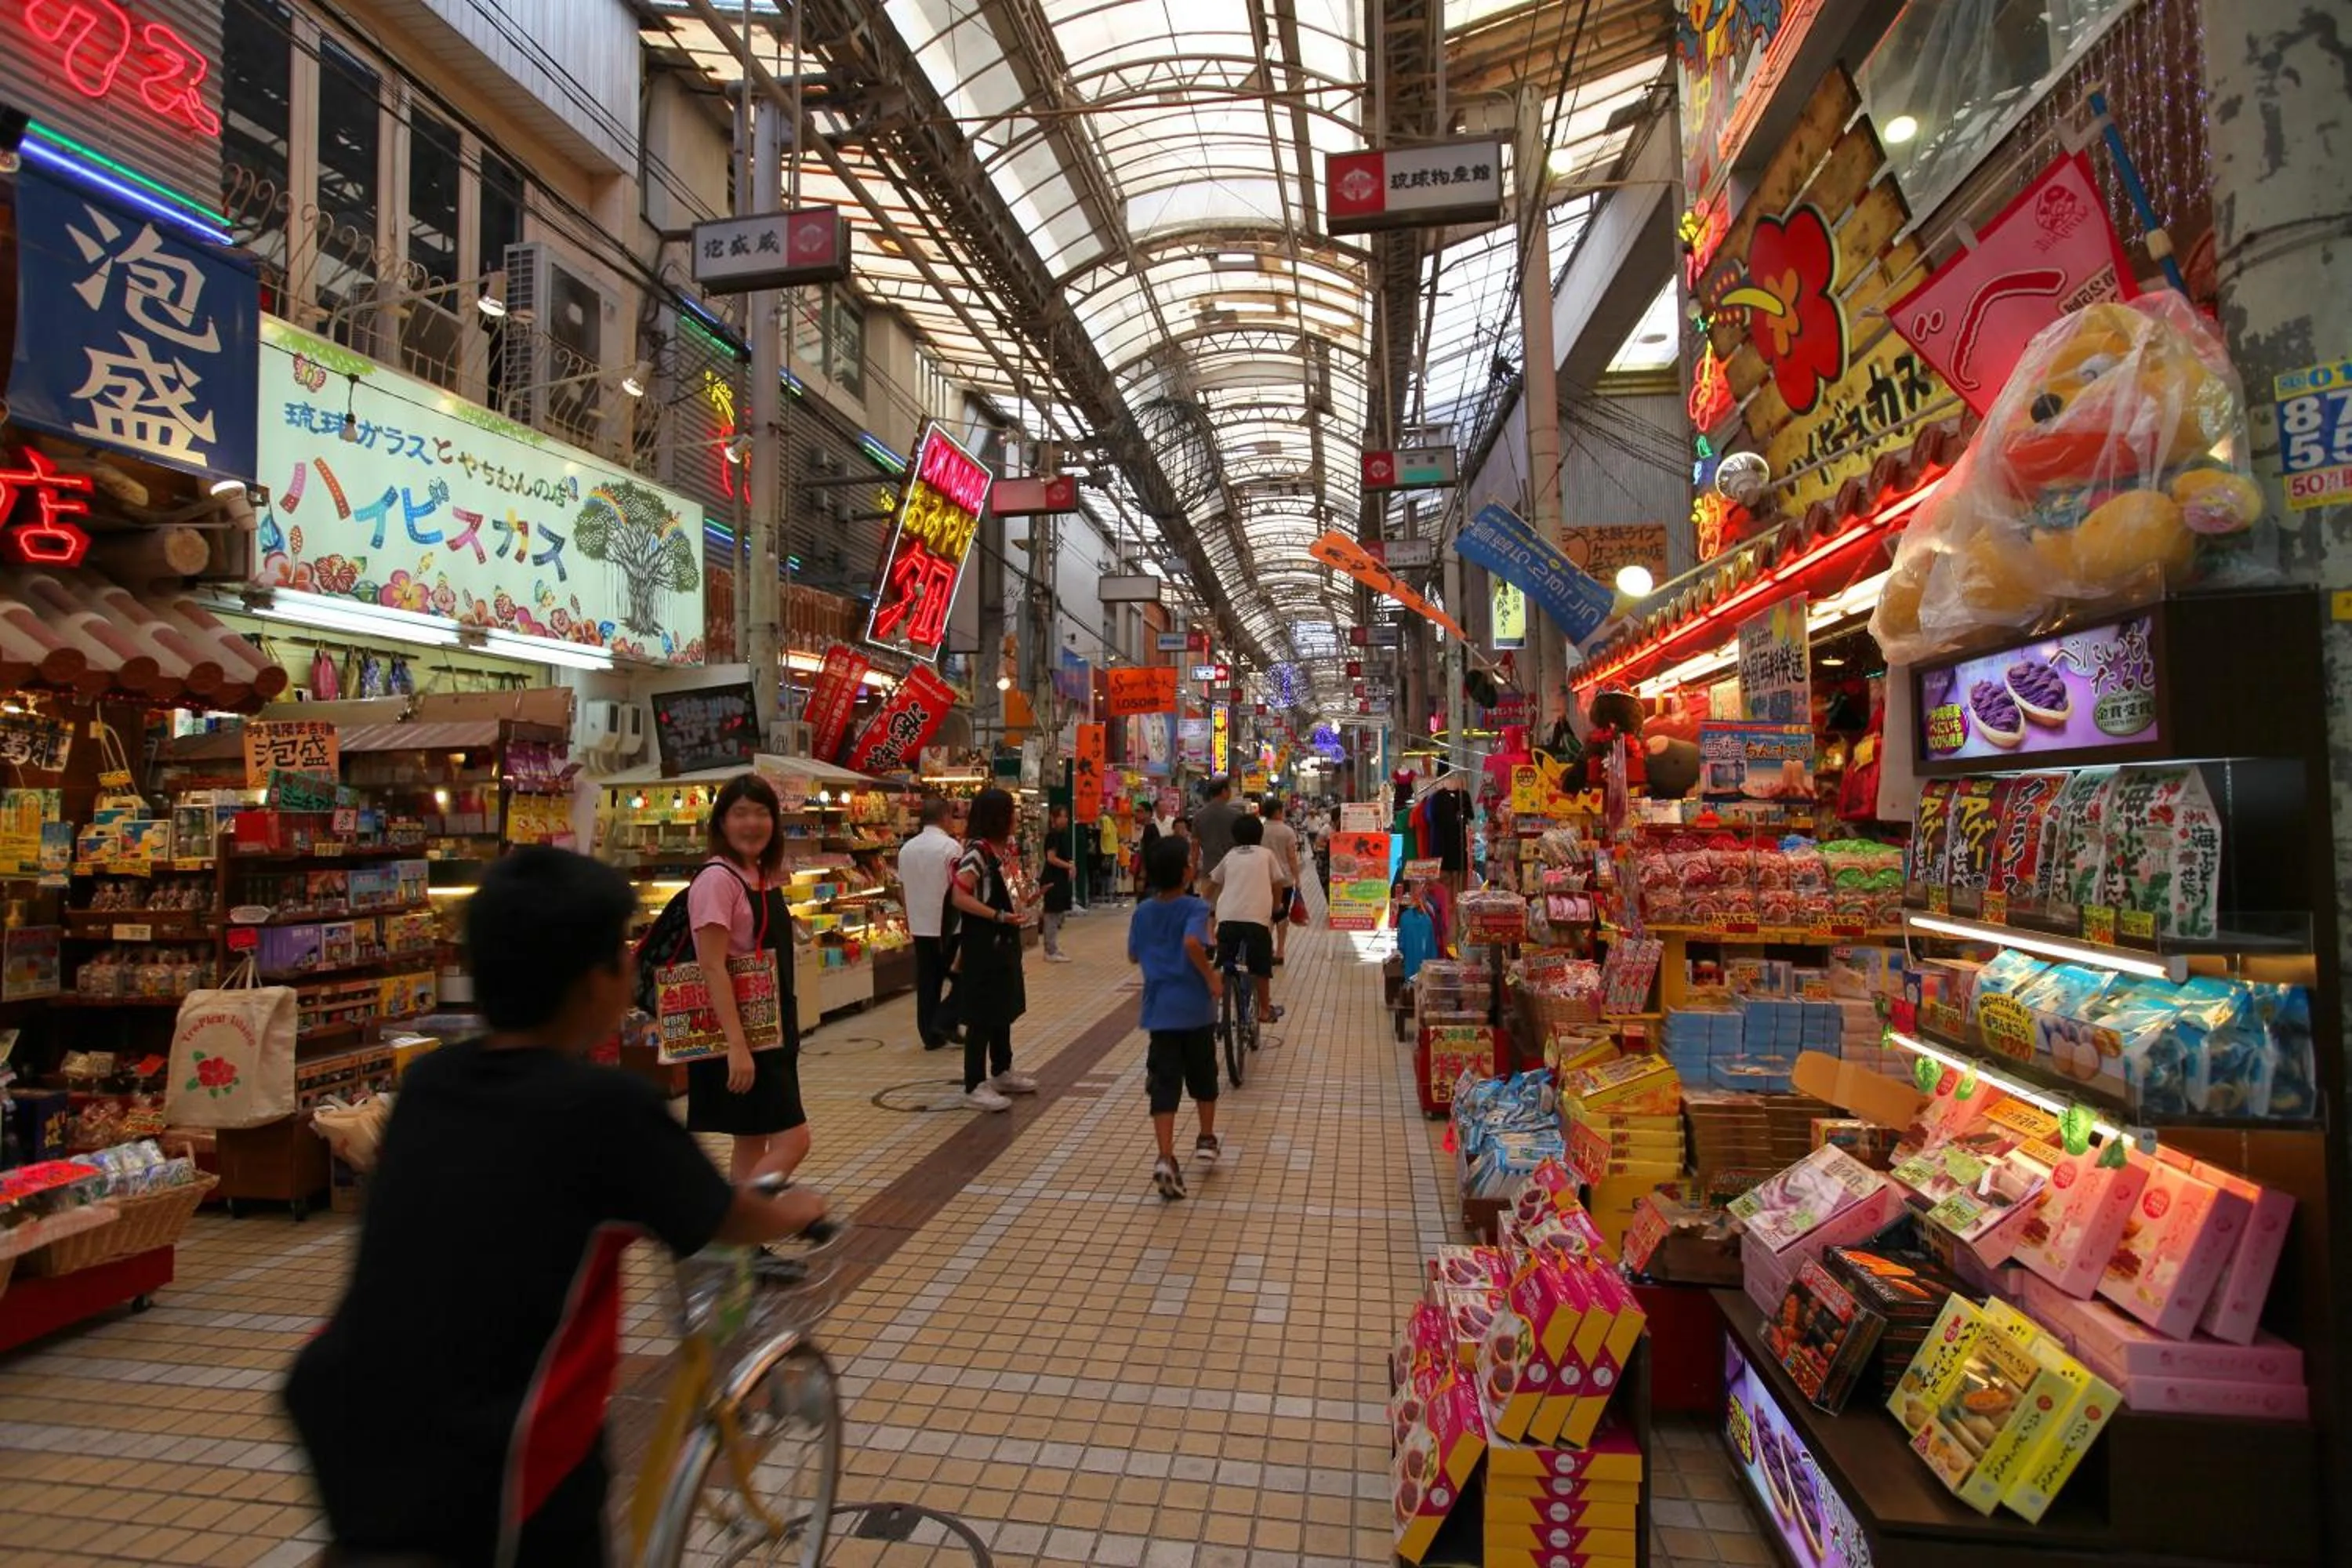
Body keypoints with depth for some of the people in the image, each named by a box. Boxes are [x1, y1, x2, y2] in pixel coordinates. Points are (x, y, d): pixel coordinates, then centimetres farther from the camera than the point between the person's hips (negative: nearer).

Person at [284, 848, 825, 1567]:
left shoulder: (427, 1080, 0)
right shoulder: (610, 1105, -18)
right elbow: (733, 1224, -2)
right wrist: (794, 1210, 19)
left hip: (341, 1439, 6)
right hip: (486, 1489, -5)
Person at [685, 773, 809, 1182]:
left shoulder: (764, 877, 11)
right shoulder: (717, 878, -16)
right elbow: (712, 968, -21)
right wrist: (736, 1045, -26)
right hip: (738, 1031, -9)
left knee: (753, 1143, 13)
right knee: (792, 1139, -9)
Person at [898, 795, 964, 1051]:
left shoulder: (907, 848, 7)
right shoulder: (950, 846, -13)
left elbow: (903, 887, 13)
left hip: (920, 925, 6)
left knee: (927, 981, 10)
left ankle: (930, 1034, 14)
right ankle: (945, 1023, 2)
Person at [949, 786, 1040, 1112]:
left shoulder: (1004, 848, 8)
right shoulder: (977, 851, -19)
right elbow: (959, 897, -25)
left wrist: (1017, 907, 8)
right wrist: (999, 915, -25)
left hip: (1004, 941, 10)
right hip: (982, 943, -10)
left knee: (1005, 1007, 19)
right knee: (983, 1015, -3)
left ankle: (1002, 1072, 33)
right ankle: (975, 1087, 5)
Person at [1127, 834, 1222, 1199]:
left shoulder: (1142, 912, 4)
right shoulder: (1195, 908, -11)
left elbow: (1133, 956, 14)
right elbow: (1192, 943, -30)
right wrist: (1211, 976, -18)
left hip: (1160, 1007, 3)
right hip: (1195, 1006, -2)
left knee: (1164, 1084, 0)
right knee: (1203, 1075, 19)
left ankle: (1166, 1159, -12)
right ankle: (1206, 1141, 34)